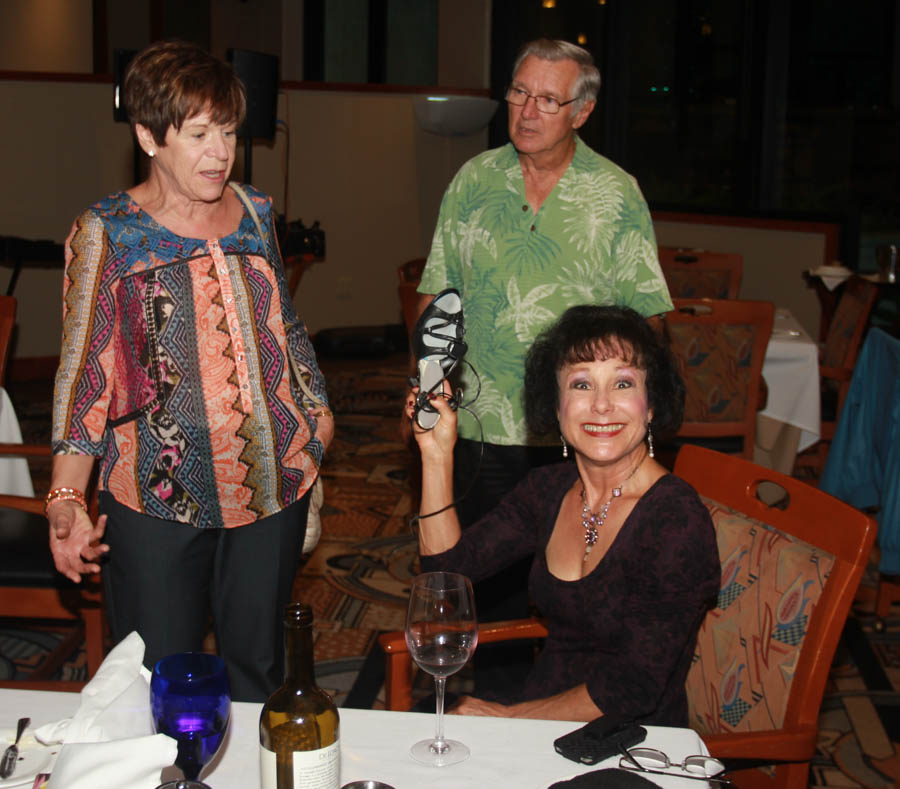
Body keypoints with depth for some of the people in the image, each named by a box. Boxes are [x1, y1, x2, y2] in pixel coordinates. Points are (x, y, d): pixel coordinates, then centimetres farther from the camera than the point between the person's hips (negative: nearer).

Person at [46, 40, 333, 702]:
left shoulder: (255, 211, 8)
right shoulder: (106, 233, -5)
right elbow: (85, 372, -6)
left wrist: (316, 406, 20)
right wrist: (65, 499, -13)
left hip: (272, 483, 4)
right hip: (156, 497, -4)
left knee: (258, 666, 14)